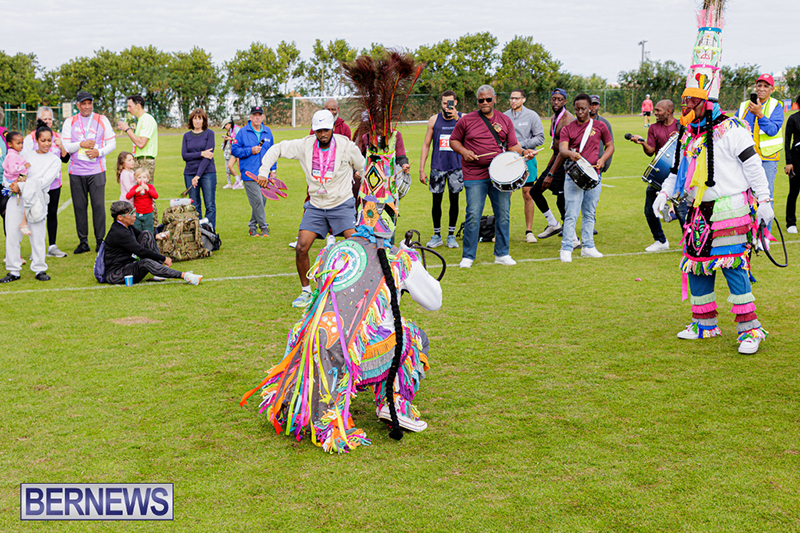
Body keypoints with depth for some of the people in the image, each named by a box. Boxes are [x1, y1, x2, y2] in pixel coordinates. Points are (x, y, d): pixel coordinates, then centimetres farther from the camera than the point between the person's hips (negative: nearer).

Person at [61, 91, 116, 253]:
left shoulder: (102, 120, 7)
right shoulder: (69, 122, 8)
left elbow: (112, 143, 7)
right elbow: (64, 146, 3)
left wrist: (99, 152, -11)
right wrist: (81, 144, -13)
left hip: (96, 171, -1)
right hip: (76, 172, 1)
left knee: (98, 205, -5)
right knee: (79, 206, 3)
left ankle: (100, 240, 4)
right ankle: (83, 242, 11)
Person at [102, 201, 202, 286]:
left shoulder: (127, 226, 7)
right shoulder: (118, 233, -22)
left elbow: (140, 234, 26)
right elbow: (140, 251, -24)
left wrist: (156, 236, 6)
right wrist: (163, 258, -19)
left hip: (129, 265, 10)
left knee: (147, 235, 1)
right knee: (146, 262, -38)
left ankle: (161, 268, -10)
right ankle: (184, 276, -39)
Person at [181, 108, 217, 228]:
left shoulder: (209, 133, 1)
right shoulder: (186, 136, 12)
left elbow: (208, 156, -8)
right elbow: (184, 155, 1)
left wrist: (198, 175, -15)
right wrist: (201, 154, -13)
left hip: (207, 173, -3)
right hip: (189, 173, 3)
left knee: (210, 206, -4)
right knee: (194, 207, 4)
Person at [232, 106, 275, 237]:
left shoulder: (267, 132, 12)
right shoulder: (243, 132, 1)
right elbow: (234, 150, 0)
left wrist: (273, 169, 13)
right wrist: (251, 151, -11)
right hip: (249, 174, -4)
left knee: (262, 201, 6)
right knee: (257, 201, -11)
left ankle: (253, 227, 18)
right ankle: (264, 227, 0)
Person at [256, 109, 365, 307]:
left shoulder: (347, 146, -8)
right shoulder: (305, 145, -4)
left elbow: (363, 169, 7)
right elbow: (277, 149, 7)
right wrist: (264, 171, -3)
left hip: (341, 204, -2)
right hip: (315, 206, 2)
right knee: (301, 248, -8)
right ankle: (306, 291, 11)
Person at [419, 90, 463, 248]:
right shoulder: (434, 120, 5)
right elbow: (426, 144, 8)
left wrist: (457, 118, -27)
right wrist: (421, 169, 4)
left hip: (456, 166, -1)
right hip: (437, 167, 1)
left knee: (454, 200, 4)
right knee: (436, 201, 3)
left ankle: (451, 235, 14)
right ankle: (436, 235, 14)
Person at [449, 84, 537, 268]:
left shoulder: (505, 121, 10)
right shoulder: (466, 120, 3)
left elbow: (512, 145, 11)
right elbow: (453, 140, 10)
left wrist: (523, 152, -9)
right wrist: (464, 152, -8)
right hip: (475, 176, -3)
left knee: (503, 214, 6)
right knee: (473, 215, -6)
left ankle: (501, 254, 19)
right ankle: (468, 256, 5)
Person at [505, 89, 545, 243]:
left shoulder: (532, 116, 1)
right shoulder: (504, 116, 10)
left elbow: (540, 138, -2)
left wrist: (521, 145, -12)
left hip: (526, 159, -2)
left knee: (528, 195, 0)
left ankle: (529, 231, 8)